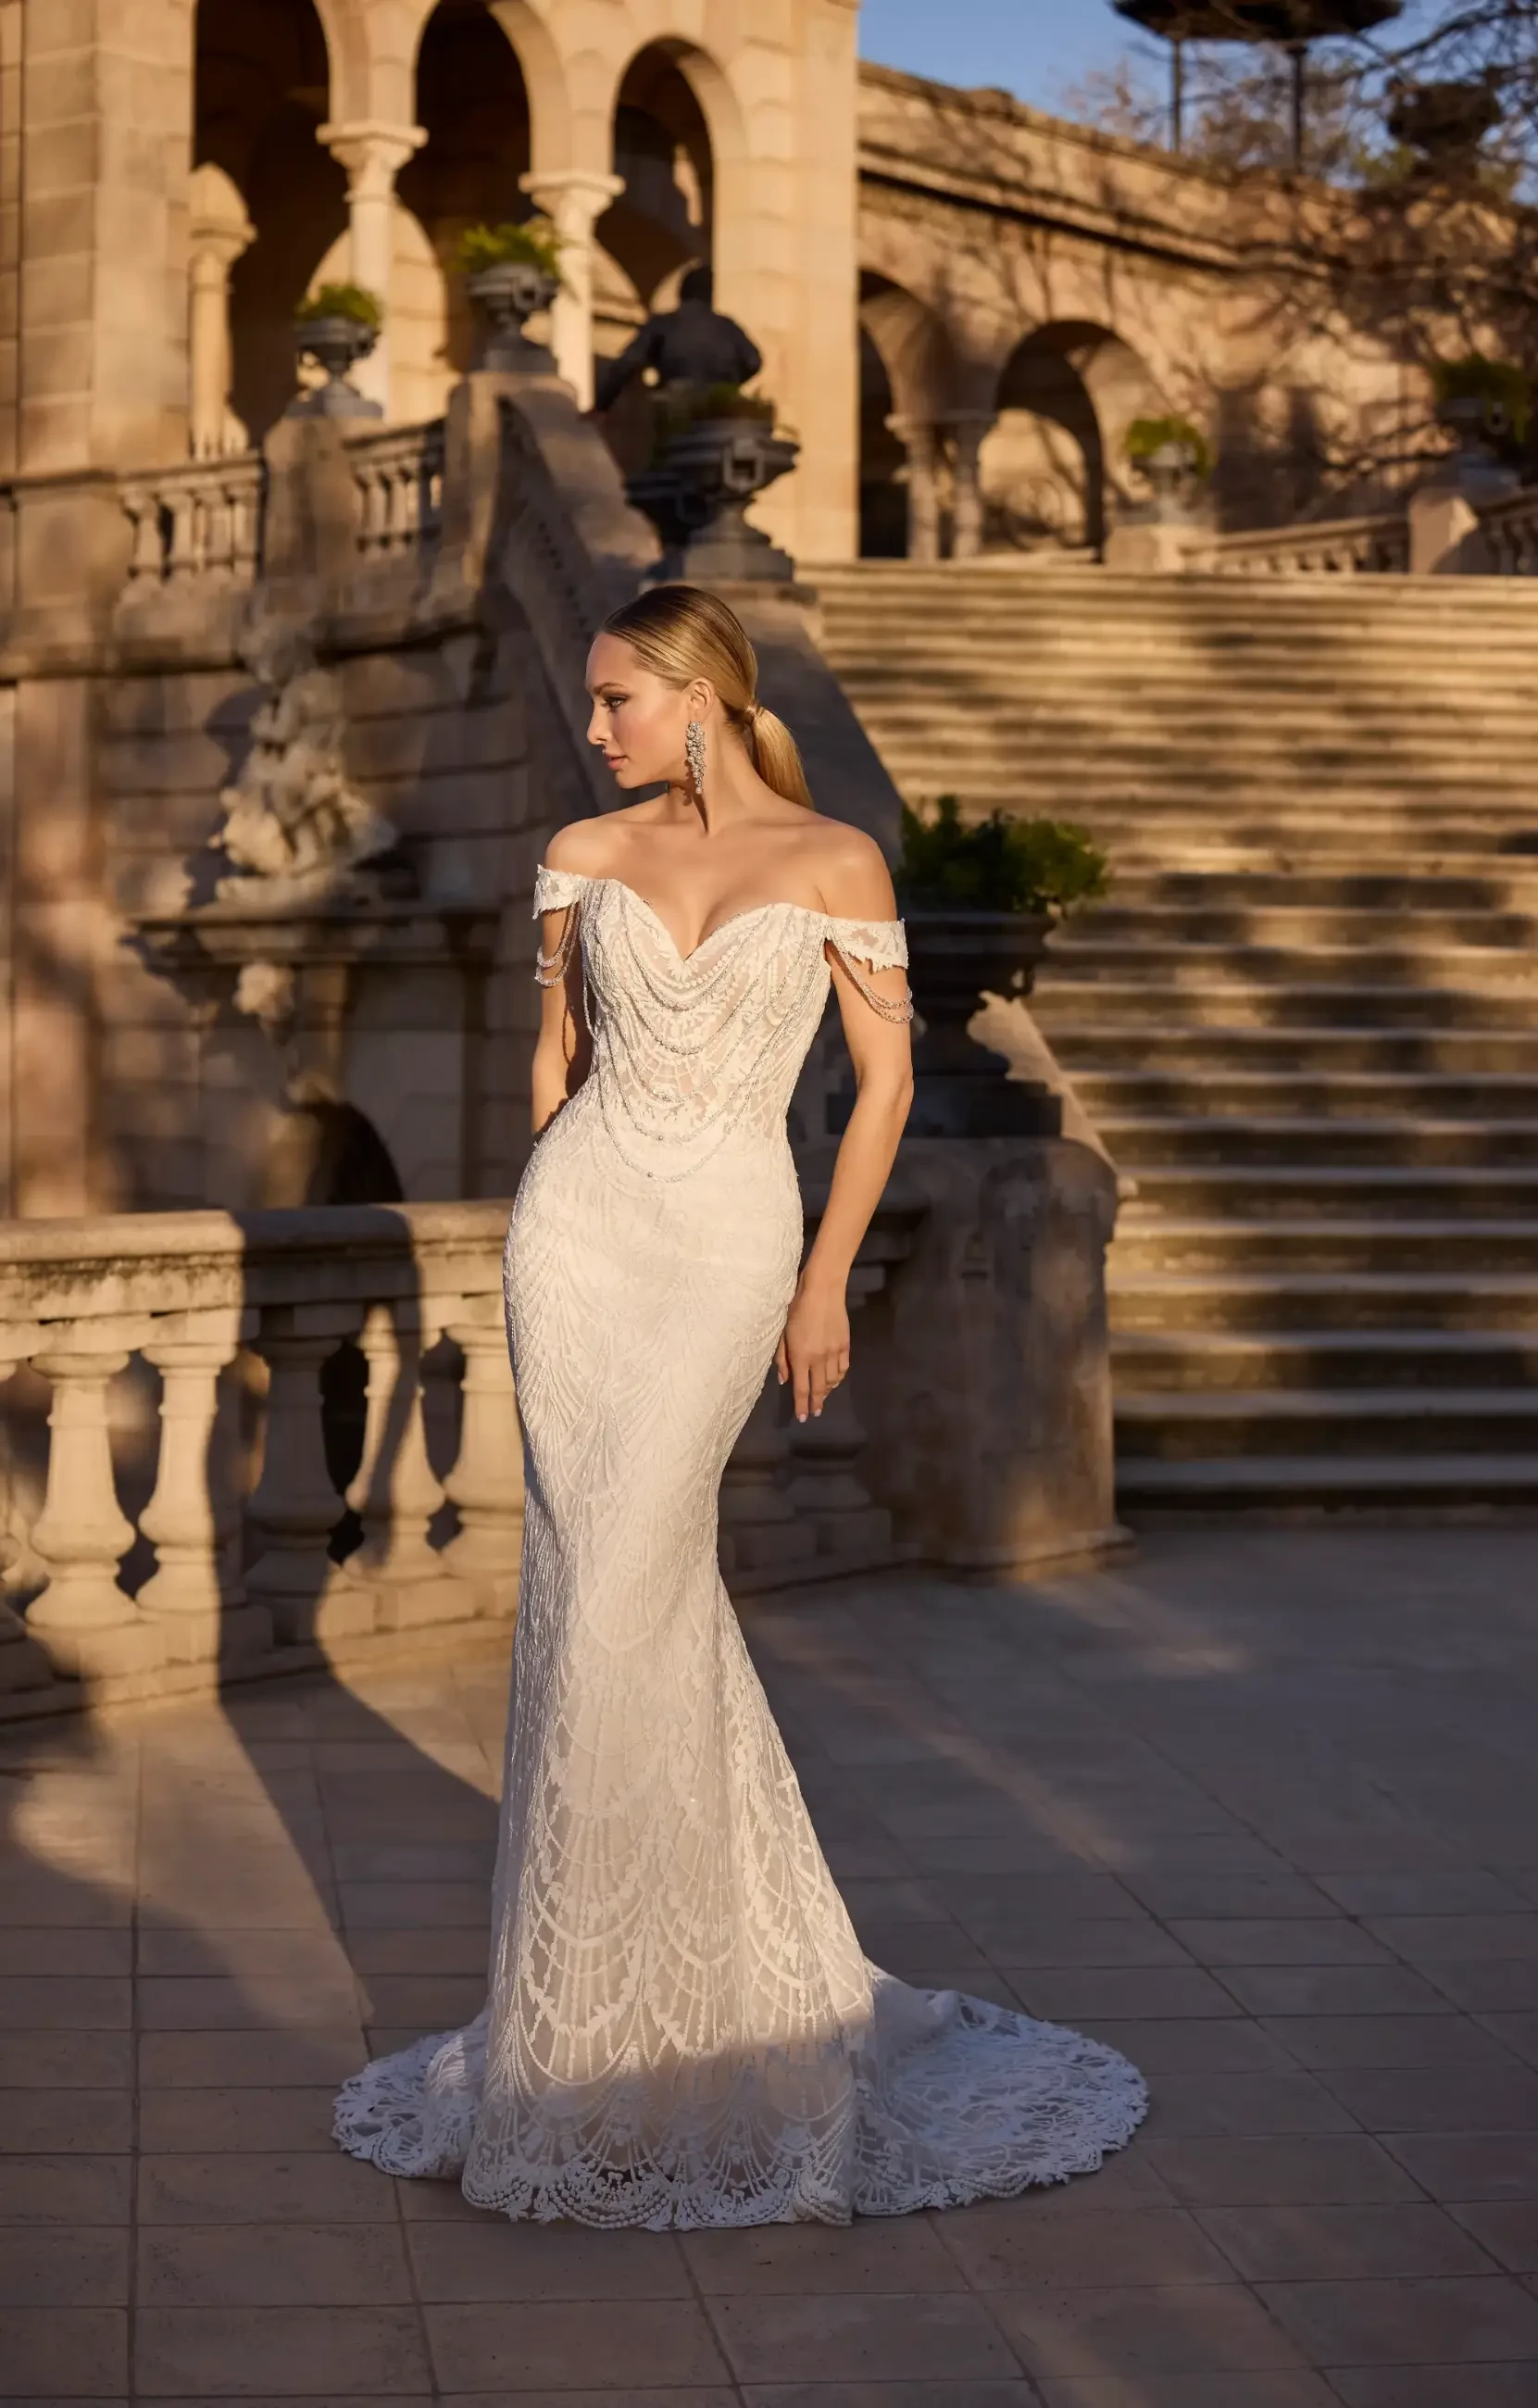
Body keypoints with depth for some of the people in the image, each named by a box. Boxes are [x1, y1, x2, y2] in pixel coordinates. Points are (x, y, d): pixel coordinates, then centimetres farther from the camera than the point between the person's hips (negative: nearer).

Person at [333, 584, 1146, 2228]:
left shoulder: (834, 860, -1)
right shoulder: (585, 858, 9)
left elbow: (885, 1077, 1)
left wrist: (827, 1279, -3)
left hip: (728, 1243, -4)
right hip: (578, 1223, 4)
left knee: (617, 1595, -10)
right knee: (609, 1588, 2)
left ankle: (599, 2017, 3)